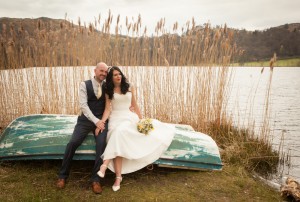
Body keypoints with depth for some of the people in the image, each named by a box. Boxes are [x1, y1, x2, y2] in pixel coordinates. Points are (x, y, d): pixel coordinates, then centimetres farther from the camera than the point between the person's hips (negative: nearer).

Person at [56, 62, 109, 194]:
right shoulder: (84, 85, -2)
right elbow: (83, 105, -11)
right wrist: (95, 121, -20)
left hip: (101, 120, 1)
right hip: (86, 119, -1)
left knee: (101, 144, -23)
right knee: (72, 143, -18)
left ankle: (95, 179, -11)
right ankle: (62, 175, 3)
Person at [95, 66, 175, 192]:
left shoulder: (129, 88, 9)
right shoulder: (109, 91, 7)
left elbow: (134, 105, 13)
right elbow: (107, 109, 1)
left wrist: (141, 120, 7)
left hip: (129, 117, 0)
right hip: (116, 118, 0)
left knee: (120, 132, -34)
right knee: (118, 146, -23)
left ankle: (106, 164, -32)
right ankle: (118, 177, -24)